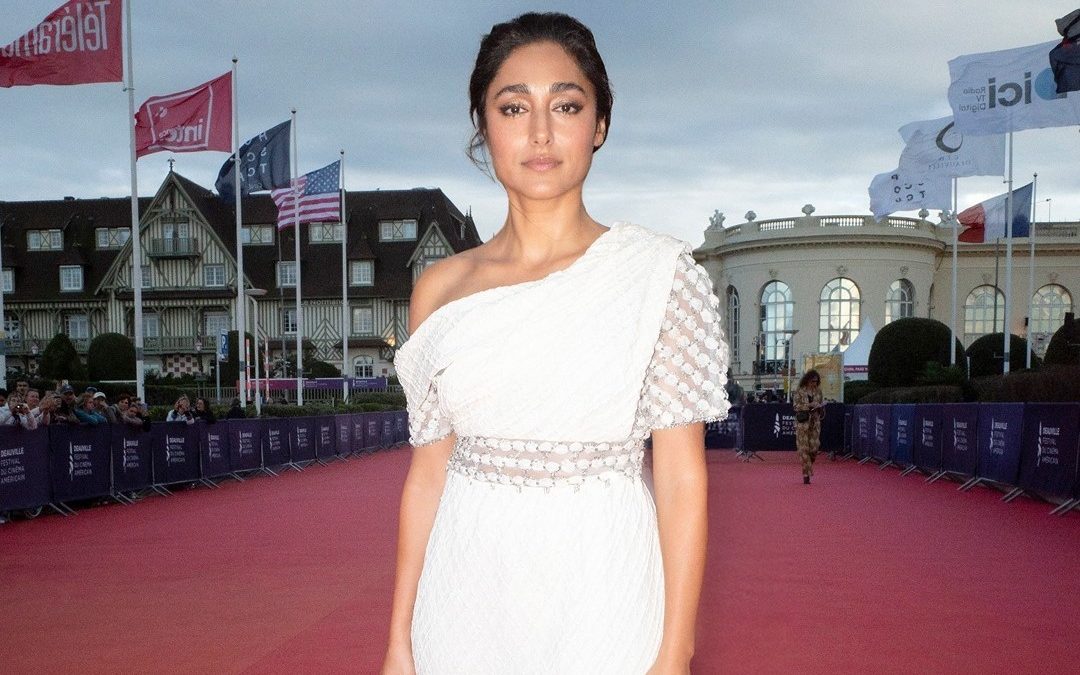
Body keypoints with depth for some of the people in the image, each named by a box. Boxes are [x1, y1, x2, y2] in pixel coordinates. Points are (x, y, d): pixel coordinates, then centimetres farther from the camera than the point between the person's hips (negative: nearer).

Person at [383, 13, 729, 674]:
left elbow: (682, 477, -8)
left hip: (599, 598, -2)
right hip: (465, 601, 3)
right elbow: (428, 472, 4)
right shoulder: (441, 287, 1)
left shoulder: (657, 272, -7)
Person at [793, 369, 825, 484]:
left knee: (814, 447, -2)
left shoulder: (818, 391, 10)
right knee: (803, 448, -5)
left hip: (815, 422, 4)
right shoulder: (800, 391, -3)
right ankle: (806, 473, 0)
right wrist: (809, 405, -17)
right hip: (802, 422, -4)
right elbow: (796, 405, -7)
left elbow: (820, 404, 20)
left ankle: (809, 465, 27)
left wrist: (820, 408, -2)